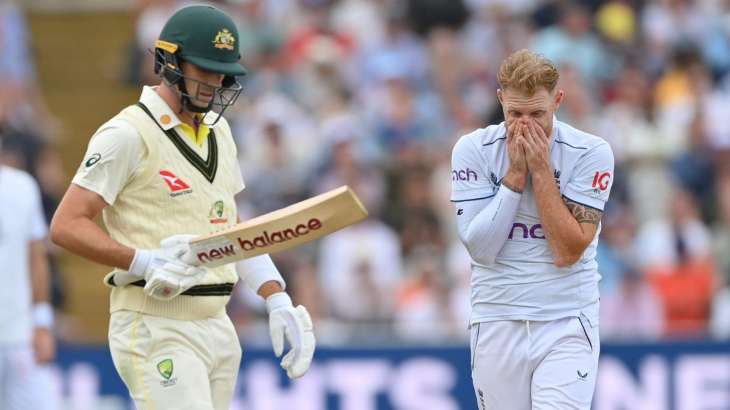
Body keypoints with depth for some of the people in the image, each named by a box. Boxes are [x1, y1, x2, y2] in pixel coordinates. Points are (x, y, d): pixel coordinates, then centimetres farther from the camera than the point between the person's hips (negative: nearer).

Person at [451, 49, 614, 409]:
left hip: (567, 324, -2)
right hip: (497, 323, 2)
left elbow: (567, 251, -13)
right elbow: (480, 247, -10)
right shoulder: (472, 150, -3)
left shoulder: (591, 153, -7)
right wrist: (516, 173, -14)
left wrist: (541, 169, -15)